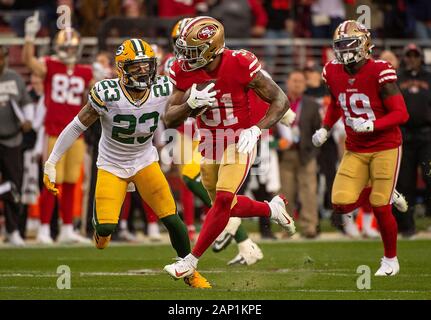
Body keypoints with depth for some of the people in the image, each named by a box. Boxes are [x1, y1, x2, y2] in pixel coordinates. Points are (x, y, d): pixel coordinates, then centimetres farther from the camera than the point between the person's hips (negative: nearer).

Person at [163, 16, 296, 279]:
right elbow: (169, 120, -9)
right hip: (210, 146, 5)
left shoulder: (240, 66, -24)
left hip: (239, 144, -5)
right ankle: (272, 209, 42)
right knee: (227, 207, 13)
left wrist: (257, 130, -26)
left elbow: (280, 101, -13)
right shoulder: (184, 72, -12)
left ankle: (191, 261, -10)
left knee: (223, 199, -20)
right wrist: (191, 104, -28)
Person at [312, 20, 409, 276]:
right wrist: (325, 129, 8)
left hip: (385, 148, -5)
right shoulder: (333, 73, -1)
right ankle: (372, 188, 25)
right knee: (342, 204, -8)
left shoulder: (380, 72, -19)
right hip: (355, 150, 5)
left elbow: (401, 113, -19)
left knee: (380, 207, -6)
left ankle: (391, 259, 18)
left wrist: (371, 125, -31)